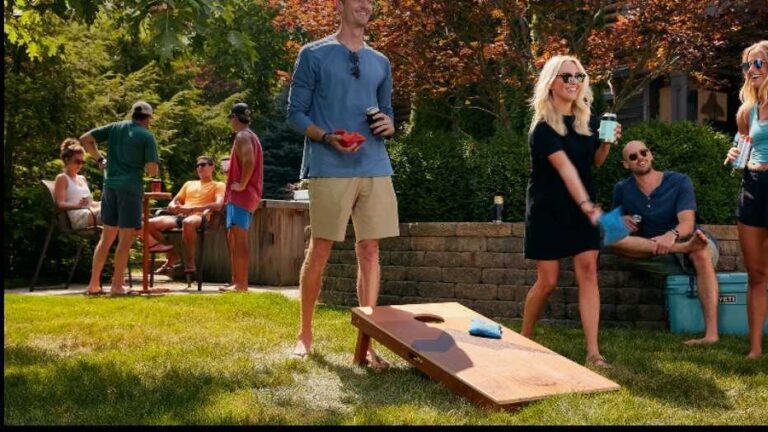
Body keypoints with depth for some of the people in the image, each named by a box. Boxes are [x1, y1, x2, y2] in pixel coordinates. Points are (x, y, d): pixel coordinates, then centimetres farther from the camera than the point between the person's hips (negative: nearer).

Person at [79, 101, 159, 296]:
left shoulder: (115, 128, 8)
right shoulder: (147, 136, -5)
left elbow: (85, 139, 9)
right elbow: (152, 170, -11)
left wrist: (99, 159, 16)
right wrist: (149, 172, 11)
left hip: (110, 184, 5)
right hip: (131, 187, -5)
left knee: (107, 236, 14)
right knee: (125, 238, 1)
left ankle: (94, 284, 15)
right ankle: (117, 285, 1)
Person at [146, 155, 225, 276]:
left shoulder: (218, 185, 14)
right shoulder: (189, 184, 31)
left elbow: (218, 205, -7)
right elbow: (172, 203, 25)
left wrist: (192, 209, -17)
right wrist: (174, 207, -2)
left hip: (199, 217, -6)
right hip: (180, 216, 6)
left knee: (188, 222, -42)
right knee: (151, 223, -18)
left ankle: (190, 261, -25)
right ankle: (172, 255, 0)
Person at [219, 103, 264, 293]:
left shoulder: (242, 136, -11)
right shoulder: (251, 136, 21)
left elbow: (249, 161, -28)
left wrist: (242, 184, -22)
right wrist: (232, 168, 20)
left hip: (241, 195, -11)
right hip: (246, 196, 11)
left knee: (239, 239, -10)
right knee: (233, 238, 14)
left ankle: (241, 284, -10)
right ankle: (237, 281, 18)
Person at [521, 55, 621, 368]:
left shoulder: (588, 119, 4)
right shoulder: (543, 127, -15)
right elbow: (566, 169, -28)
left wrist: (607, 143, -5)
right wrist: (587, 206, -38)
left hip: (581, 207, 5)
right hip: (548, 210, -5)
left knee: (588, 271, -7)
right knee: (548, 280, -1)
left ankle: (593, 352, -7)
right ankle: (523, 340, 22)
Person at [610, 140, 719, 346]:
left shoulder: (679, 182, -5)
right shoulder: (622, 189, 4)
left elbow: (687, 223, -17)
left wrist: (672, 235, -41)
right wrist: (622, 220, -12)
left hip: (686, 242, -2)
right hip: (654, 256, 2)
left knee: (701, 253, -40)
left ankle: (711, 333, -46)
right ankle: (684, 246, -38)